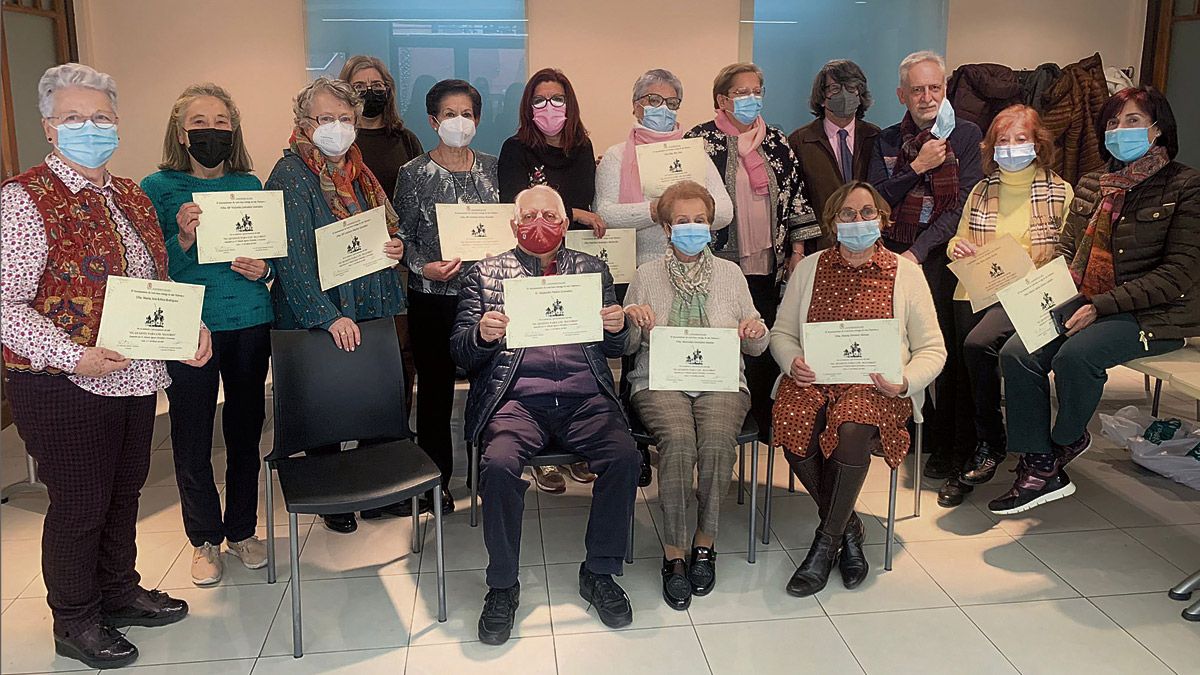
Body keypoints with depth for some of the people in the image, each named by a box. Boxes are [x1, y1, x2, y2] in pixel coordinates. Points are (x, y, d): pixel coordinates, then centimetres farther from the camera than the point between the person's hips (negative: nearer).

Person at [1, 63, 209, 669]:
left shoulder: (130, 197, 10)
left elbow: (154, 283, 19)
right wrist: (73, 355, -26)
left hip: (136, 379, 7)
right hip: (65, 388, -7)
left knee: (125, 490, 19)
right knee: (79, 505, 6)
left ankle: (119, 590, 39)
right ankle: (75, 622, 26)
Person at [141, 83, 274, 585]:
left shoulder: (250, 185, 6)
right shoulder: (158, 187, -3)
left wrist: (264, 269, -8)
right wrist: (184, 238, -22)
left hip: (249, 323, 3)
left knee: (246, 430, 10)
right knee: (191, 440, 5)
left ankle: (242, 530, 28)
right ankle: (205, 539, 24)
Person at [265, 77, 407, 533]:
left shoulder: (359, 173, 12)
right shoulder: (290, 175, -10)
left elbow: (385, 233, 23)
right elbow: (293, 256, -19)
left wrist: (396, 248, -1)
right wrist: (328, 317, -25)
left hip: (369, 315, 6)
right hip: (315, 319, -6)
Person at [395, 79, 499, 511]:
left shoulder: (491, 167, 9)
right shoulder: (414, 174, -1)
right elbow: (403, 237, -1)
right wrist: (423, 267, -17)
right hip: (434, 297, -3)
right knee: (435, 387, 4)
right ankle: (436, 481, 17)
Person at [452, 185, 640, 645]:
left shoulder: (591, 269, 20)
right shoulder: (485, 275, 15)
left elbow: (615, 349, 17)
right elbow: (460, 353, 9)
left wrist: (617, 328, -7)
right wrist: (482, 335, -13)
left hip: (584, 396, 2)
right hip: (516, 398, -1)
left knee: (624, 457, -25)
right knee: (499, 465, -30)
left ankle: (600, 573, -5)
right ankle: (502, 586, -9)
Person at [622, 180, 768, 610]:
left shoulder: (730, 273, 15)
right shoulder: (647, 276, 11)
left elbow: (756, 349, 17)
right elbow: (626, 347, 11)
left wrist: (756, 332, -6)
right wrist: (632, 321, -9)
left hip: (721, 381, 1)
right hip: (660, 381, -1)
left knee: (717, 440, -31)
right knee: (678, 440, -32)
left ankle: (705, 542, -12)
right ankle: (674, 553, -19)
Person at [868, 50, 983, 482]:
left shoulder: (965, 135, 4)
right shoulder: (887, 141, 13)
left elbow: (963, 207, -5)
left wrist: (918, 252, -13)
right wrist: (918, 166, -9)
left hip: (942, 257, -2)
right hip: (895, 257, 3)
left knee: (949, 352, -6)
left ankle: (954, 447, 6)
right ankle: (921, 432, 17)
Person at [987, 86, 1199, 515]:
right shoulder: (1091, 186, 15)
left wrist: (1101, 306, -21)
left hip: (1153, 315, -5)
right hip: (1082, 305, 6)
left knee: (1074, 355, -33)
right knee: (1016, 352, -21)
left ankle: (1067, 440, -1)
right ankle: (1040, 470, -14)